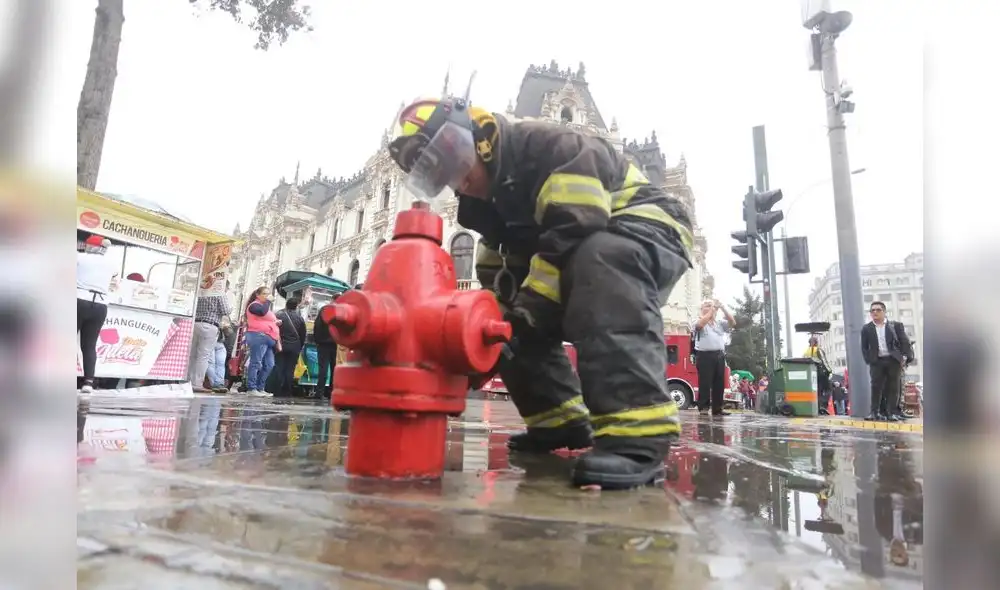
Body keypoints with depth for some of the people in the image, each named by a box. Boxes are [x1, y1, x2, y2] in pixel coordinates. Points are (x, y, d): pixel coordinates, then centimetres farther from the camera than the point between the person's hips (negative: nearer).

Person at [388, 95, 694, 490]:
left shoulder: (550, 149, -22)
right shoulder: (491, 201, 6)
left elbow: (576, 234, -32)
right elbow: (503, 280, 8)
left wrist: (531, 306, -30)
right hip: (586, 260, 9)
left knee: (600, 264, -41)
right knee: (514, 323, 3)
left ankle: (637, 436, -43)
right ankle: (561, 420, 10)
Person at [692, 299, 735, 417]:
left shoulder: (720, 323, 19)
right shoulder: (698, 321, 6)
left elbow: (733, 323, 5)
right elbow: (700, 324, -17)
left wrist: (722, 308, -1)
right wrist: (712, 310, -11)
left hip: (719, 356, 5)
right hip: (705, 355, -5)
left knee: (719, 383, 4)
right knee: (705, 382, -7)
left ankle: (717, 408, 10)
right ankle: (703, 407, -4)